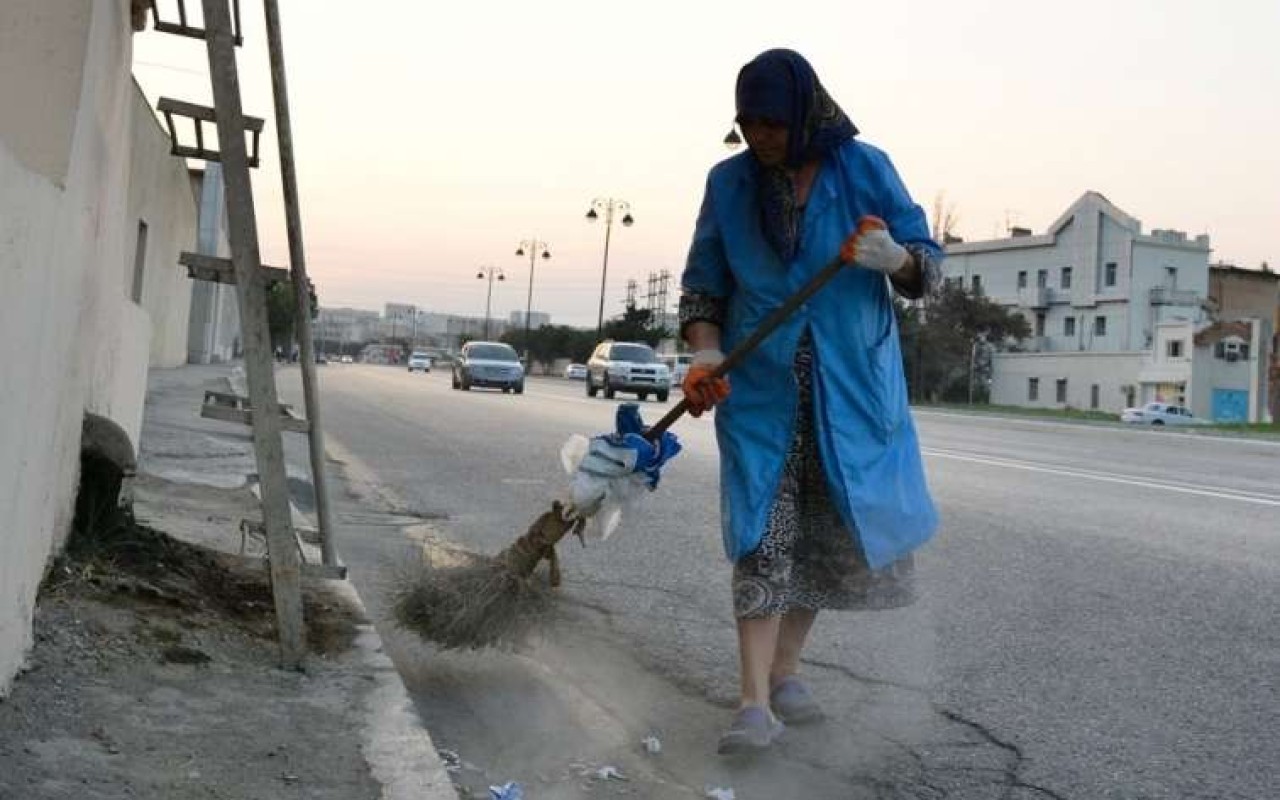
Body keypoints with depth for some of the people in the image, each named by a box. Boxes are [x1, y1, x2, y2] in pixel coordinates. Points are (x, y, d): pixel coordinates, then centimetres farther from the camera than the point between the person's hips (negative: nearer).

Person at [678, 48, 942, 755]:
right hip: (761, 386, -1)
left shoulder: (864, 168, -3)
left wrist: (894, 257, -24)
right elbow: (702, 284, 6)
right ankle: (755, 701, -9)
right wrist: (706, 354, -11)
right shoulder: (729, 181, 1)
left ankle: (784, 671, 24)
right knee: (762, 535, -8)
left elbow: (927, 265, -1)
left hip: (851, 383, 1)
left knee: (832, 531, 7)